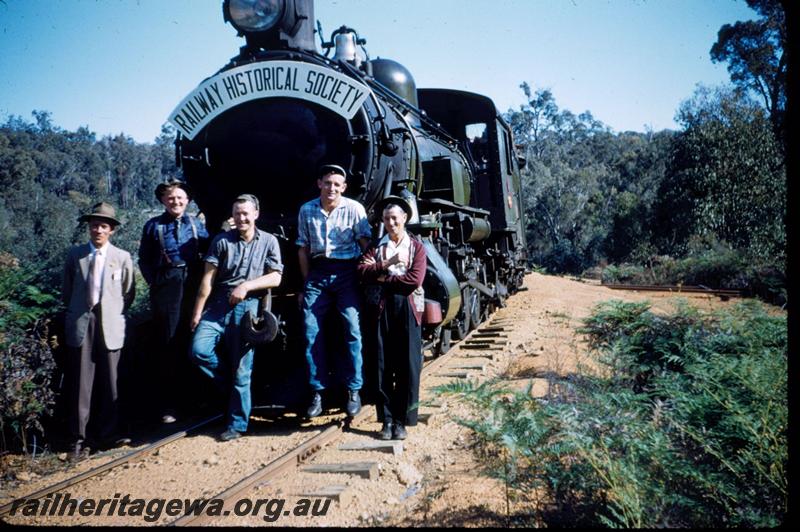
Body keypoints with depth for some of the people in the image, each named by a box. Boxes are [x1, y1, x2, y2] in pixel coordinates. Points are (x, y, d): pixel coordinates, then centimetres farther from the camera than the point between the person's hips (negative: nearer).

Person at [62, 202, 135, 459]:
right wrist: (77, 312, 12)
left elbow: (129, 293, 11)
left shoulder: (123, 257, 4)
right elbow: (67, 290, 15)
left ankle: (107, 433, 18)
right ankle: (79, 437, 8)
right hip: (80, 324, 0)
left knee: (109, 382, 5)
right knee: (80, 382, -1)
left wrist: (115, 314, 7)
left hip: (110, 324, 0)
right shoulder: (75, 254, 7)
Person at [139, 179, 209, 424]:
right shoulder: (153, 226, 6)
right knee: (168, 346, 0)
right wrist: (154, 282, 3)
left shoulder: (196, 224, 9)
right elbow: (144, 259, 10)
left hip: (194, 287, 2)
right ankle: (168, 406, 5)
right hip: (166, 289, -1)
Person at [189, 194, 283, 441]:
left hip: (248, 307, -1)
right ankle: (232, 387, 8)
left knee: (241, 369, 0)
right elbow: (208, 277, 3)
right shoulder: (222, 240, 8)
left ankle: (237, 425, 12)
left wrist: (247, 285, -13)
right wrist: (197, 311, -2)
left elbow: (275, 278, 2)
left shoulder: (269, 241, 7)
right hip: (218, 305, 2)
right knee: (199, 350, -18)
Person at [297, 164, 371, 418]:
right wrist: (306, 284, 9)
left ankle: (354, 391, 3)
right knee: (311, 333, -2)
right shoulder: (307, 210, 6)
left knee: (353, 330, -8)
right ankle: (317, 392, 7)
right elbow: (303, 249, 11)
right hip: (318, 272, 3)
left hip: (345, 272, -3)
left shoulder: (354, 208, -3)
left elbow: (365, 244, 0)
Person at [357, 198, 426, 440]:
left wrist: (381, 277, -3)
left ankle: (402, 421, 8)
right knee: (383, 366, 1)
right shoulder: (376, 246, 16)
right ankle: (386, 420, 9)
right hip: (380, 309, 2)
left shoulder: (416, 246, 10)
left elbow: (414, 281, -5)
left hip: (408, 308, -1)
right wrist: (387, 264, -12)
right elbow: (362, 271, -1)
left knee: (408, 366, -1)